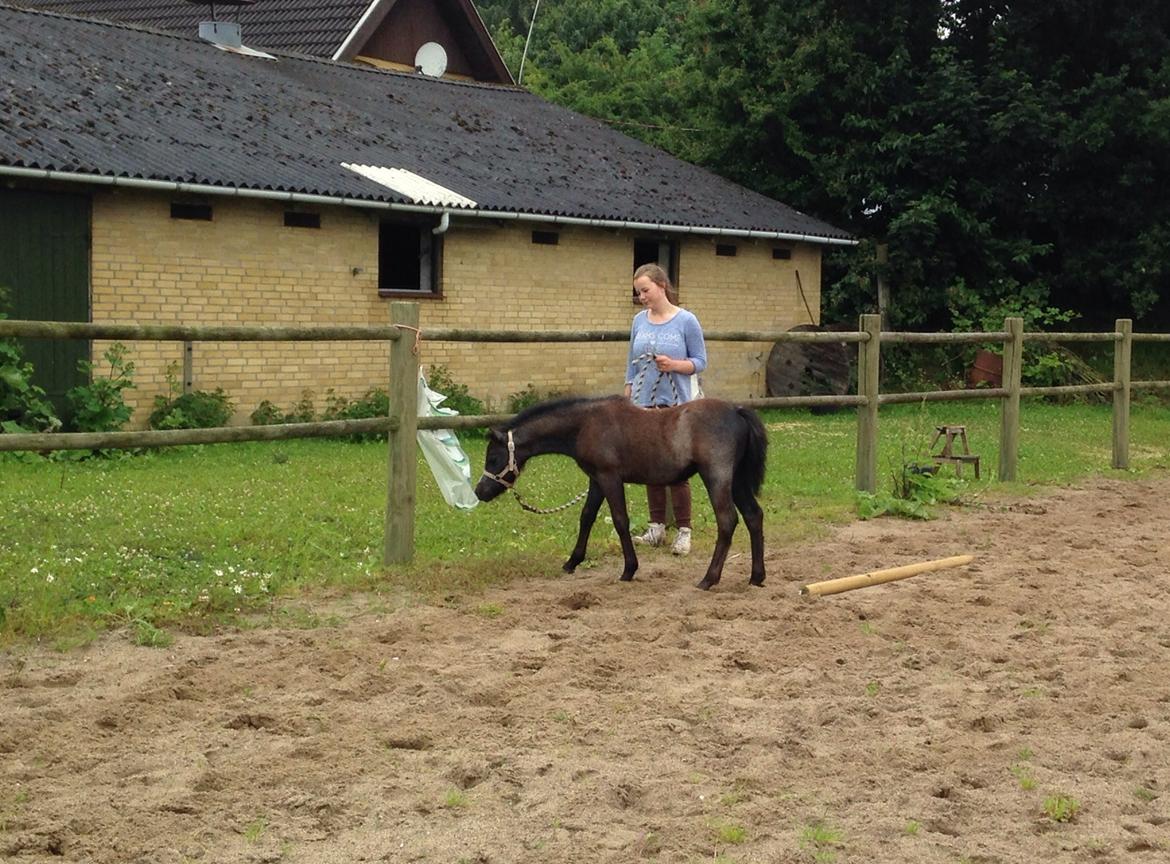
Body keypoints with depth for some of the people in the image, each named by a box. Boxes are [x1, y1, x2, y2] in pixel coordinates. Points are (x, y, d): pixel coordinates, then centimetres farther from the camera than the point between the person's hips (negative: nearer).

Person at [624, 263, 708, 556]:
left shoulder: (686, 321, -7)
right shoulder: (639, 321, 5)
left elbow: (700, 361, -4)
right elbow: (632, 364, 12)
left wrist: (674, 365, -21)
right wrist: (626, 400, 8)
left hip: (675, 406, -4)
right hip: (644, 405, 4)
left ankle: (684, 531, 4)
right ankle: (656, 527, 19)